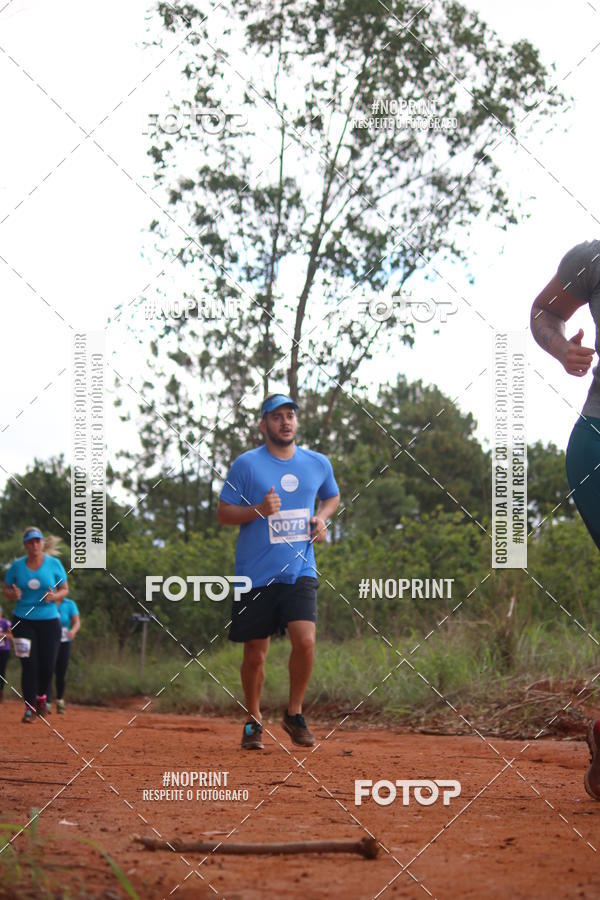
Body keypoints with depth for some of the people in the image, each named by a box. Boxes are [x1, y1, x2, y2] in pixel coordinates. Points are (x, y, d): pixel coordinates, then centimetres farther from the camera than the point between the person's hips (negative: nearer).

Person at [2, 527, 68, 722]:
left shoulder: (54, 564, 0)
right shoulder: (17, 565, 1)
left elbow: (64, 589, 8)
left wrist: (54, 596, -14)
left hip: (49, 620, 0)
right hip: (23, 621, 0)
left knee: (48, 665, -1)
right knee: (29, 664, -8)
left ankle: (41, 696, 30)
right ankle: (29, 708, 0)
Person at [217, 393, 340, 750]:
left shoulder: (319, 464, 9)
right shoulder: (246, 464, -2)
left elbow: (332, 496, 27)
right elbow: (223, 513, 0)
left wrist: (322, 517, 6)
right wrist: (258, 510, -18)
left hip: (300, 571, 2)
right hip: (256, 574, -2)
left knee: (305, 639, -17)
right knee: (255, 654, 4)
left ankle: (295, 713, 4)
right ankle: (254, 721, 25)